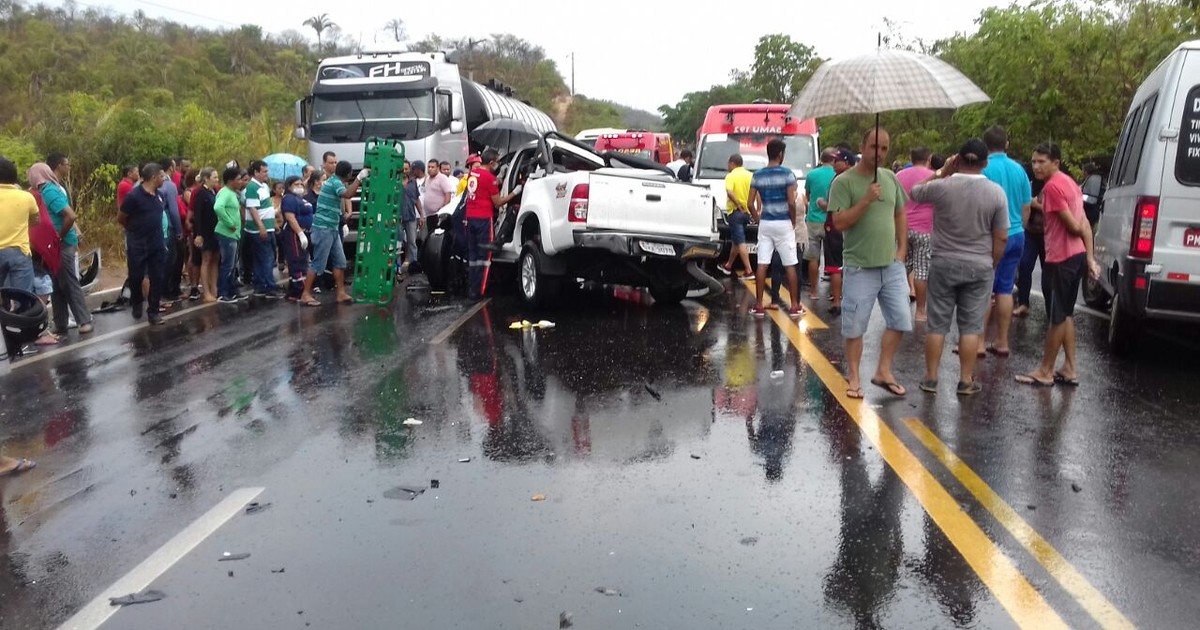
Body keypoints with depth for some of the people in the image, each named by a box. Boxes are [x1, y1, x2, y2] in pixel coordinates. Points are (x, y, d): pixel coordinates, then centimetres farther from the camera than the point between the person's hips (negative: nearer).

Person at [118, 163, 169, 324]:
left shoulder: (159, 195, 5)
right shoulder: (134, 196, -14)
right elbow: (120, 219, -4)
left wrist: (153, 230, 15)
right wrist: (136, 230, 10)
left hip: (157, 245, 5)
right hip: (137, 246, -5)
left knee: (157, 279, 3)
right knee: (136, 278, 8)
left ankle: (153, 311, 12)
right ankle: (136, 304, 32)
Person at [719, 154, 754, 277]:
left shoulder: (731, 176, -9)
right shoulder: (750, 175, 7)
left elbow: (729, 192, -26)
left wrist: (739, 205, -17)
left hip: (735, 212, -6)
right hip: (746, 212, 6)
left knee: (741, 242, -7)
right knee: (736, 240, 19)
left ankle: (749, 271, -14)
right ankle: (728, 266, 31)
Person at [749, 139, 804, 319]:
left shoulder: (757, 175, 3)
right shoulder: (787, 174, -8)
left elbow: (751, 204, 2)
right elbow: (791, 203, -12)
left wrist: (758, 220, 13)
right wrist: (794, 222, 2)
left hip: (765, 223, 3)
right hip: (783, 223, -3)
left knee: (762, 265, 4)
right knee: (790, 266, 4)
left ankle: (759, 305, 6)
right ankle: (794, 306, 8)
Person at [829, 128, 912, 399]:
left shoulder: (890, 178, 9)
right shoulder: (844, 182, -8)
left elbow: (900, 214, 17)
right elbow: (839, 223, -15)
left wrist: (902, 249, 8)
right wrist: (866, 200, -22)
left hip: (892, 265, 5)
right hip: (861, 267, -5)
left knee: (900, 319, 7)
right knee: (855, 326, 2)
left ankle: (884, 371, 21)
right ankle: (855, 377, 15)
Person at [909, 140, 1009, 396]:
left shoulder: (941, 187, -10)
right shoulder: (996, 192, -6)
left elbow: (914, 193, 12)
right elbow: (1001, 238, -4)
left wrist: (941, 172, 10)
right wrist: (992, 265, 9)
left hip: (943, 263, 0)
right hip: (979, 267, 0)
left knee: (937, 324, 8)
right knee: (971, 326, 7)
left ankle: (931, 378, 13)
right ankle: (966, 381, 11)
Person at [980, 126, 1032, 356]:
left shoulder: (984, 169, -12)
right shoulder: (1019, 170, 7)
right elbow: (1026, 207, 14)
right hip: (1016, 235, 6)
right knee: (1005, 289, 10)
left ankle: (980, 342, -1)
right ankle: (1002, 342, 14)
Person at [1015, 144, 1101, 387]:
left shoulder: (1052, 186, -16)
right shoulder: (1068, 182, 13)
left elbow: (1074, 226, -17)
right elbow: (1084, 224, 9)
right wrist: (1090, 257, 7)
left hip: (1059, 259, -9)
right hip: (1076, 256, 10)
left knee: (1056, 317, 0)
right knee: (1066, 314, 16)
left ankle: (1045, 372, 10)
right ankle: (1069, 369, 21)